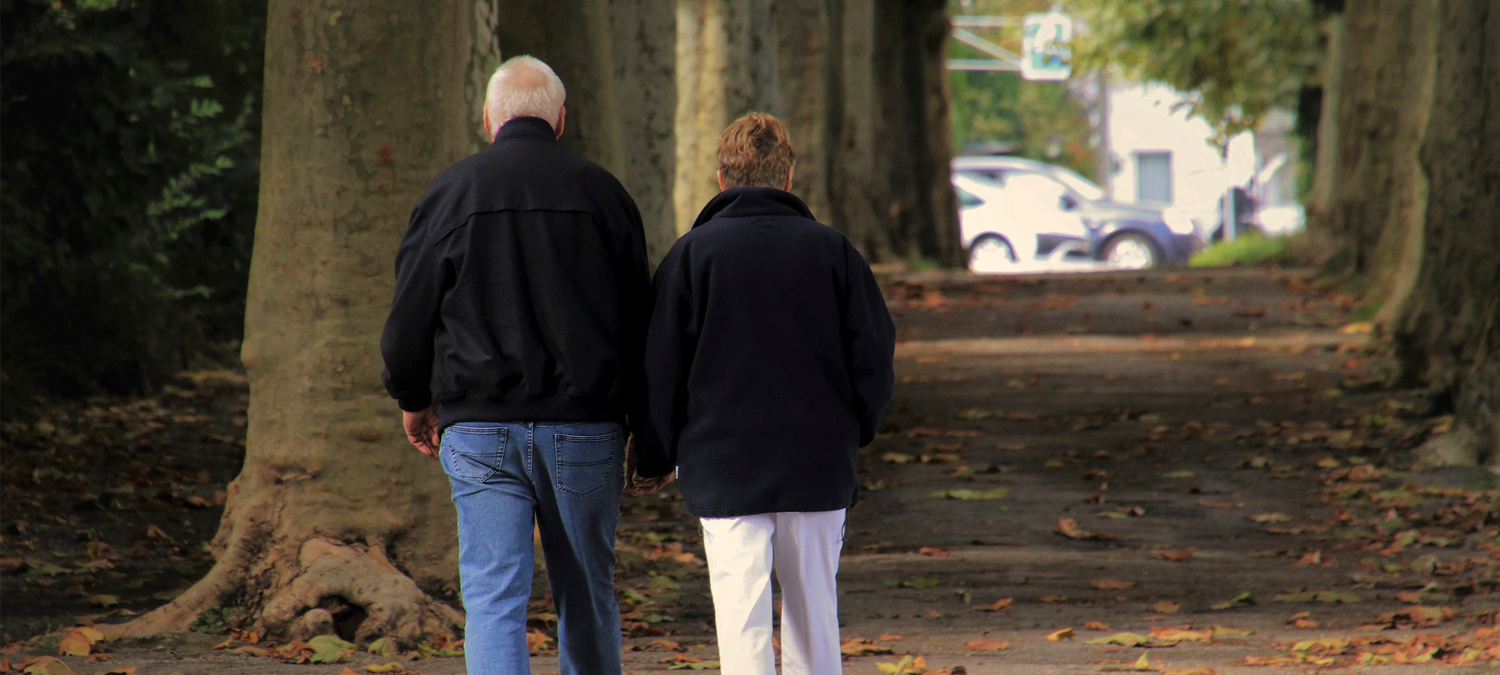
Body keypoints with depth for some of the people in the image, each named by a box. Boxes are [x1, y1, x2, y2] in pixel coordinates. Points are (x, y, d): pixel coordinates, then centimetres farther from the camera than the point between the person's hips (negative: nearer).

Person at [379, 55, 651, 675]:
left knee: (493, 599, -2)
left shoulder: (450, 193, 1)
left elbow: (410, 312, 4)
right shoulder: (602, 192, 4)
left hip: (480, 429, -1)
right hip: (585, 428, 1)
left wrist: (413, 398, 20)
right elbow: (639, 317, 8)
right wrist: (642, 423, 18)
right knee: (587, 595, 13)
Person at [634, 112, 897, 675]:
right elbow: (875, 357, 3)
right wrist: (853, 432, 20)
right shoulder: (831, 249, 1)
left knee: (741, 613, -3)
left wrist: (656, 458, 10)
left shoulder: (692, 253, -3)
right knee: (813, 606, 14)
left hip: (724, 465, -2)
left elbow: (662, 369, -3)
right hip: (819, 462, 2)